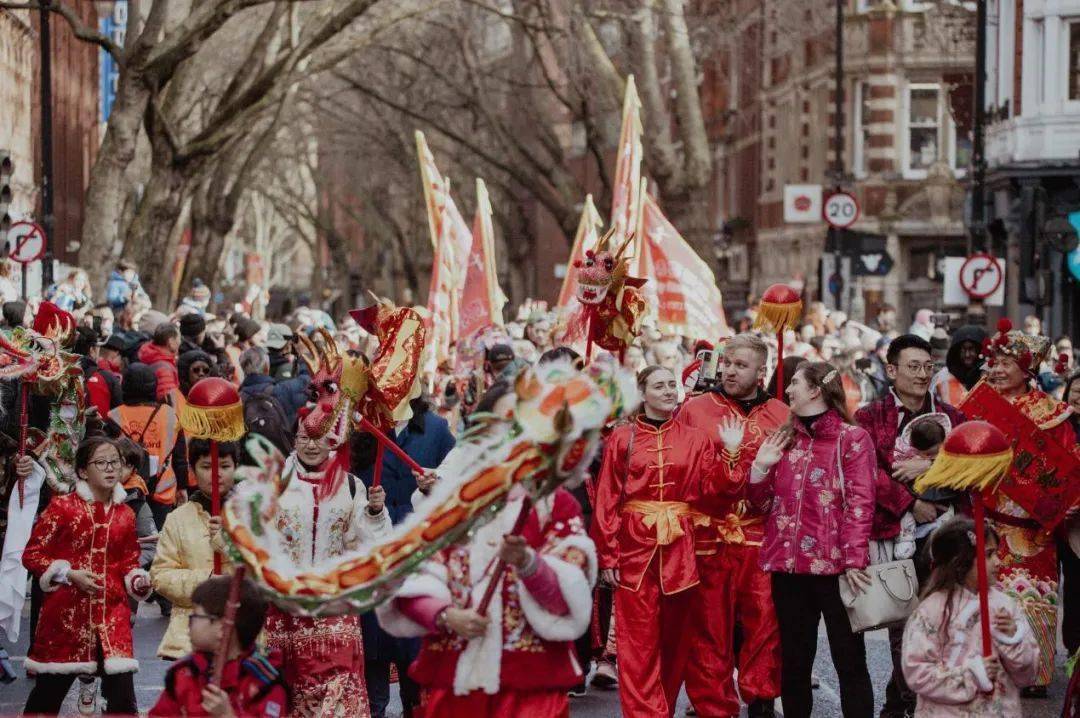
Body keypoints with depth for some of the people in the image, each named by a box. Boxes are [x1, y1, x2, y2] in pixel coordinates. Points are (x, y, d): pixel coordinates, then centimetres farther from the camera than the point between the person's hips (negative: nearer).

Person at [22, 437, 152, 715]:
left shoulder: (125, 515, 8)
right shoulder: (62, 507, -4)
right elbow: (32, 555, -3)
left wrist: (138, 580, -3)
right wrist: (69, 574, -14)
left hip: (112, 615, 3)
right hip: (66, 614, -2)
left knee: (122, 696, -8)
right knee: (47, 693, 9)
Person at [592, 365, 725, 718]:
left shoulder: (696, 438, 8)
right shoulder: (622, 438, 3)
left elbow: (713, 489, 0)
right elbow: (607, 500, -1)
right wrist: (607, 556, -6)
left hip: (680, 547, 2)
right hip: (635, 546, -2)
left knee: (675, 635, 8)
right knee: (639, 642, -5)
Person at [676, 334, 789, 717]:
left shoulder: (780, 415, 12)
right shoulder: (694, 410, 8)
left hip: (761, 536, 1)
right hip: (707, 535, -1)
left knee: (765, 620, -4)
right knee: (709, 627, 1)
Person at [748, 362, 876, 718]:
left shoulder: (852, 438, -2)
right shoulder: (784, 439, 14)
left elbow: (860, 503, -9)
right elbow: (762, 500, 17)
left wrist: (854, 560, -17)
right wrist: (760, 468, -2)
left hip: (834, 565, -5)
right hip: (789, 565, 5)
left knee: (849, 660, 0)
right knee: (794, 659, 12)